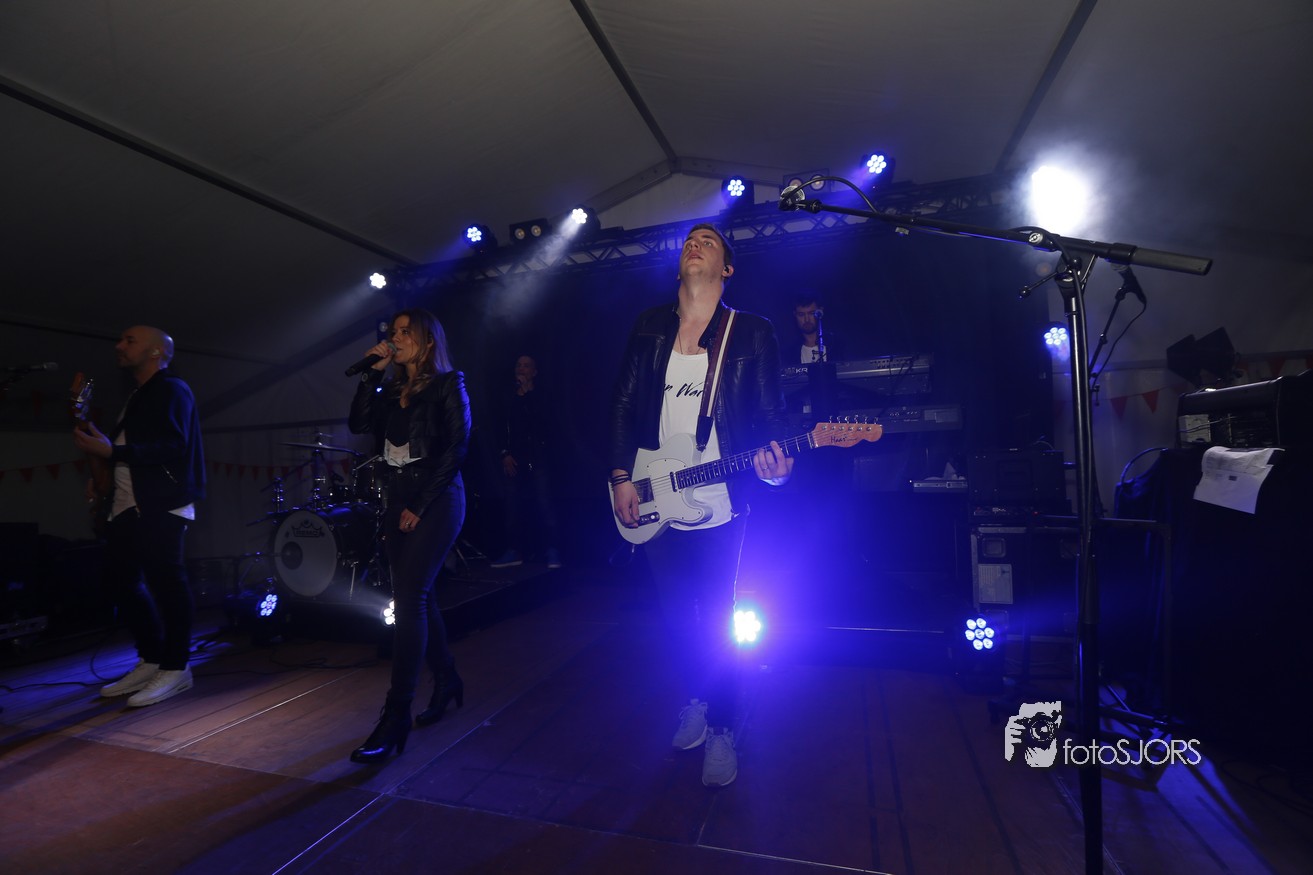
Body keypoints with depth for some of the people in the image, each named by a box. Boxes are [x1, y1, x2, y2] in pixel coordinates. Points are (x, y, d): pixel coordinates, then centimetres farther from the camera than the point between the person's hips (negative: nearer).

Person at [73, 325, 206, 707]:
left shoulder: (172, 390, -5)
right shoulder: (136, 397, 24)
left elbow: (173, 447, -18)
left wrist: (110, 450, -21)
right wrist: (102, 475, 12)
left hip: (160, 503, -10)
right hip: (126, 504, 10)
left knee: (164, 580, -7)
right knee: (120, 580, 9)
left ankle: (175, 668, 2)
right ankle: (151, 660, 20)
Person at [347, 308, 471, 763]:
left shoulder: (448, 386, -3)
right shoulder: (391, 392, 16)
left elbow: (456, 447, -10)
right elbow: (359, 424, 1)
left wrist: (421, 504, -13)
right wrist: (373, 373, -1)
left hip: (436, 502, -7)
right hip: (398, 503, 7)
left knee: (409, 598, -14)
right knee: (417, 597, 11)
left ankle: (396, 716, -10)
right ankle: (447, 680, 27)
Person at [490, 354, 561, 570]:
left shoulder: (541, 395, 12)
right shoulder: (510, 398, 20)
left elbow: (541, 417, -7)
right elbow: (503, 428, 11)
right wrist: (505, 454, 1)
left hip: (538, 457, -4)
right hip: (515, 459, 4)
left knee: (544, 504, -11)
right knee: (513, 506, 0)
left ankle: (551, 551, -8)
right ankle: (515, 550, 7)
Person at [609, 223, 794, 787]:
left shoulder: (752, 333, -1)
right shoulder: (649, 327, 7)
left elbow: (771, 412, -3)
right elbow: (624, 403, 6)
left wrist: (774, 461, -24)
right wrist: (621, 477, -3)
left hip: (718, 509, -3)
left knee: (714, 623, 4)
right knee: (675, 616, 16)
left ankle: (721, 729, 26)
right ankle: (696, 698, 41)